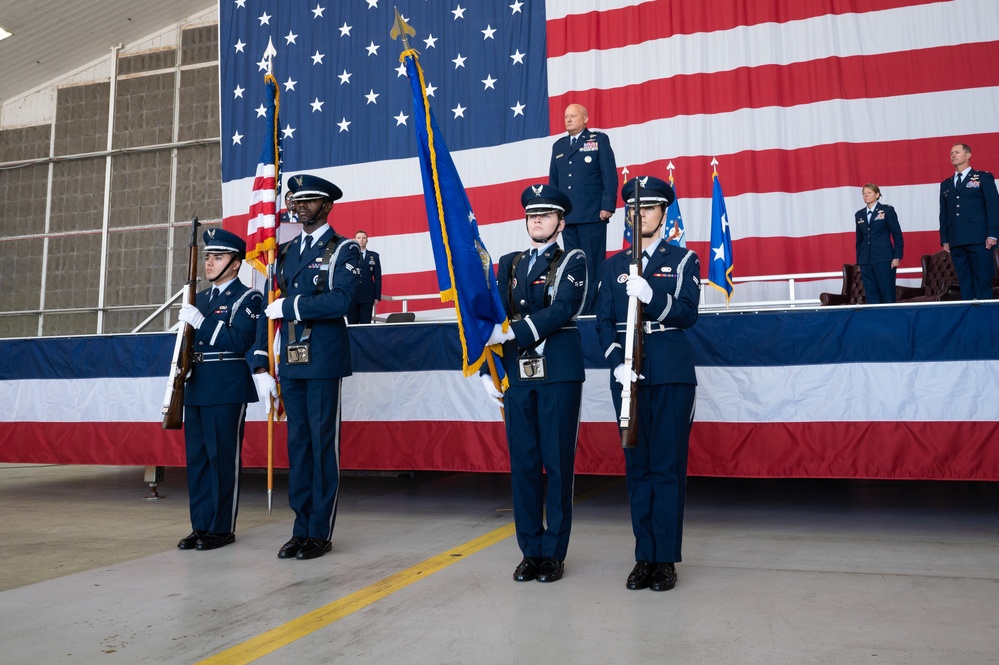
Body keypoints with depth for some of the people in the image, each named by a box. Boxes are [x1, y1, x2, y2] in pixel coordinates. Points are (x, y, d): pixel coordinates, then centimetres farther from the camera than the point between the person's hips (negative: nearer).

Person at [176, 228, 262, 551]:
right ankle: (201, 526, 18)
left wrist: (200, 321, -18)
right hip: (197, 388, 7)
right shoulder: (199, 298, 19)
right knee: (197, 458, 9)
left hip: (227, 389, -7)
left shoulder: (247, 298, -4)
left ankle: (222, 528, 6)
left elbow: (240, 341, -17)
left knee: (223, 458, -3)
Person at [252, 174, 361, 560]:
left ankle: (320, 533, 9)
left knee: (322, 445, 0)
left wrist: (290, 306, -13)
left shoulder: (343, 250, -1)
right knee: (297, 443, 10)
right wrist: (261, 364, 7)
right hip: (290, 362, 6)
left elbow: (340, 301, -18)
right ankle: (301, 528, 20)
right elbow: (271, 309, 14)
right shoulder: (286, 252, 16)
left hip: (324, 361, -6)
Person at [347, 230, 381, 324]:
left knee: (365, 324, 1)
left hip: (367, 296, 0)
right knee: (352, 324, 3)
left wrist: (377, 296, 0)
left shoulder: (374, 256, 9)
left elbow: (377, 277, 7)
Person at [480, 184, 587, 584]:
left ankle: (553, 553, 12)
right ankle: (530, 550, 18)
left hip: (559, 371, -4)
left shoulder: (572, 261, 3)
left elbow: (563, 309, -13)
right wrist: (488, 369, 2)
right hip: (516, 372, 4)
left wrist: (515, 330, -19)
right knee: (523, 463, 7)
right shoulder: (509, 264, 16)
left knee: (558, 463, 2)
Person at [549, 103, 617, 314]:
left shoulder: (599, 140, 5)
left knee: (593, 265, -4)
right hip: (567, 215, 5)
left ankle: (595, 309, -1)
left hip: (592, 215, -5)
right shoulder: (558, 146, 19)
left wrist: (607, 206, -11)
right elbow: (553, 180, 21)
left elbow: (610, 175, -2)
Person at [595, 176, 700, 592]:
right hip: (627, 376, 3)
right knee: (637, 466, 6)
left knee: (668, 467, -2)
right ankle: (645, 556, 14)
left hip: (672, 375, -2)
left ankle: (665, 559, 6)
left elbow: (687, 314, -4)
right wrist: (618, 364, -9)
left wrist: (650, 296, -22)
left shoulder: (684, 260, 8)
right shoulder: (613, 266, 14)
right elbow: (604, 322, 7)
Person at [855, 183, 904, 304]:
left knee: (887, 294, -4)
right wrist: (859, 262, 13)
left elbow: (897, 235, 0)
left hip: (884, 260, -4)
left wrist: (897, 257, -7)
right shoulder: (859, 215, 13)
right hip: (865, 261, 4)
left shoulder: (887, 210, 2)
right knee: (871, 295, 3)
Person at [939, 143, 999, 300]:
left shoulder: (984, 178, 8)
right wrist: (944, 239, 8)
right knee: (965, 284, 2)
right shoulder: (945, 184, 20)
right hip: (956, 242, 4)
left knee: (982, 281, -6)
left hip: (978, 240, -4)